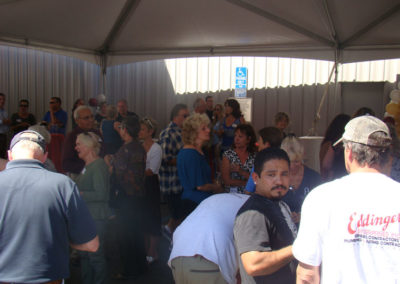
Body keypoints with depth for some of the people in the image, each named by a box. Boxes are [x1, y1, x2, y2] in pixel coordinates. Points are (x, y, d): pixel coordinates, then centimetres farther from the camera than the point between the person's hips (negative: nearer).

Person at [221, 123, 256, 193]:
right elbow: (227, 180, -5)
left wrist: (241, 171, -12)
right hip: (231, 194, -1)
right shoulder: (228, 154, 1)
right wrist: (248, 183, -4)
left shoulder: (255, 156, 4)